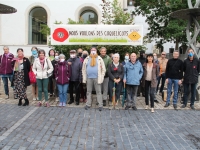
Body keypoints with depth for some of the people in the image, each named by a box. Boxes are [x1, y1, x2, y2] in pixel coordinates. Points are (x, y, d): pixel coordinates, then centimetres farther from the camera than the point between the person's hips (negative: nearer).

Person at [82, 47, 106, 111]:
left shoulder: (99, 59, 3)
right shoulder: (87, 59, 7)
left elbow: (103, 69, 3)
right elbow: (83, 69, 7)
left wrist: (101, 78, -5)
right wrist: (84, 78, 1)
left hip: (97, 78, -2)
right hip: (89, 78, 2)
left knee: (98, 92, 2)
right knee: (88, 91, 9)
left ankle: (100, 105, 6)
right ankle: (88, 104, 19)